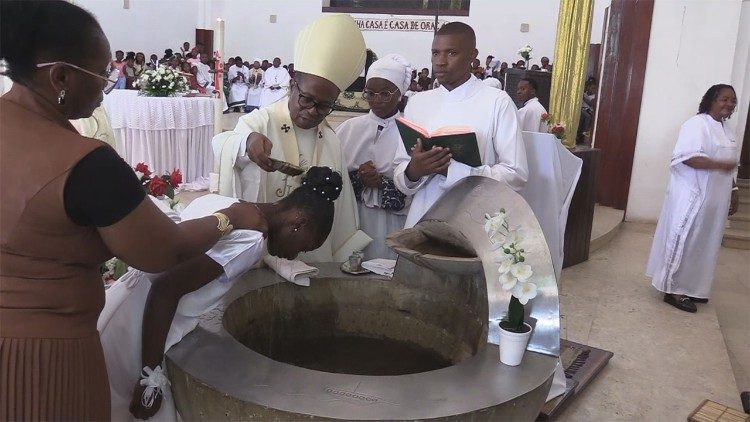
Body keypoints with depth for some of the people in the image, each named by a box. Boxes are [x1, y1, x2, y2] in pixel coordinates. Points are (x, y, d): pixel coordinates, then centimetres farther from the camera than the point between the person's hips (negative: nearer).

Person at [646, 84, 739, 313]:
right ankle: (674, 290, 4)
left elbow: (730, 167, 22)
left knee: (703, 244, 13)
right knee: (684, 242, -4)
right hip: (691, 196, -9)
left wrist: (734, 193, 16)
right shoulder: (697, 124, -12)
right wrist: (718, 164, -31)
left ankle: (692, 288, 24)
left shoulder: (728, 132, 16)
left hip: (715, 199, 9)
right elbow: (687, 156, -24)